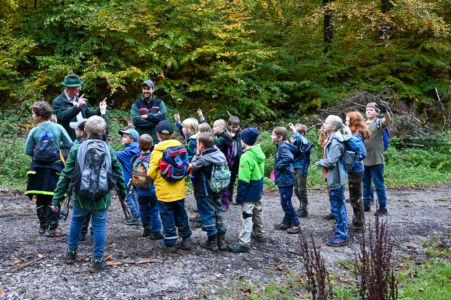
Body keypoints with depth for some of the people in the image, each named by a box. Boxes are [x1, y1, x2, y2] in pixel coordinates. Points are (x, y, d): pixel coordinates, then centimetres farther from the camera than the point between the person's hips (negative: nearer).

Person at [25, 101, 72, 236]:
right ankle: (52, 228, 4)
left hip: (38, 170, 1)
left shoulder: (34, 131, -6)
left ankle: (42, 225, 22)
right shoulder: (58, 128, -5)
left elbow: (28, 151, -2)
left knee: (40, 199, 14)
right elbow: (69, 144, 1)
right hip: (55, 169, 0)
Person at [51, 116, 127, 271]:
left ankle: (71, 253, 35)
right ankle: (98, 260, 13)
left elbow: (66, 175, -6)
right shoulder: (109, 150, -4)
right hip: (102, 198, 0)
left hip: (81, 197, 0)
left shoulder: (76, 149, -7)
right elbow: (119, 174, 6)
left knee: (76, 221, 22)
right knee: (99, 225, 9)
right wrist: (123, 192, 22)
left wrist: (57, 199, -1)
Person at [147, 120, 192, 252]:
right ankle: (186, 239, 25)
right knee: (181, 214, 18)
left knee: (167, 216, 6)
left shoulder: (156, 152, -14)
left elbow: (151, 174, -11)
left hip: (164, 191, -4)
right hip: (179, 190, 4)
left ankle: (170, 243, 13)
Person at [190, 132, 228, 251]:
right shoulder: (220, 155, 0)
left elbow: (192, 167, -9)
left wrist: (197, 154, -5)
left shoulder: (203, 159, -22)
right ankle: (221, 240, 22)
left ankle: (212, 242, 11)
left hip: (205, 193, -7)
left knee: (208, 215, 4)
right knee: (218, 213, 16)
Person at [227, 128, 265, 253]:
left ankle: (244, 243, -6)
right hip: (258, 189, 9)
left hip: (249, 191, -9)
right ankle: (259, 234, 39)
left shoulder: (246, 157, -23)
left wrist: (239, 195, -17)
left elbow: (243, 179, -23)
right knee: (257, 211, 23)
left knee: (246, 216, -7)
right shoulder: (259, 153, 3)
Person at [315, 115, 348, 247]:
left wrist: (319, 163, -8)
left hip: (336, 179, -10)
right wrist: (322, 162, 5)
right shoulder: (330, 139, 11)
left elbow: (331, 162, -23)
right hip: (333, 178, 10)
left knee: (337, 208, -3)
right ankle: (341, 233, 27)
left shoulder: (335, 142, -20)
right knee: (339, 207, 17)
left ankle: (341, 237, 5)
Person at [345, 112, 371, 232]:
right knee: (355, 197, 18)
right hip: (354, 169, 10)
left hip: (355, 170, -10)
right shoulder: (354, 134, 10)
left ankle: (359, 225, 10)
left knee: (355, 198, 0)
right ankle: (358, 222, 29)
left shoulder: (357, 135, -18)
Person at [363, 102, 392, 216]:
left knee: (379, 184, 0)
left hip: (376, 160, -6)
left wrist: (385, 111, -49)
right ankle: (366, 204, 27)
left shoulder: (379, 123, -5)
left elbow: (388, 120, -27)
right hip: (363, 159, 6)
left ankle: (382, 207, 8)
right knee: (366, 183, 15)